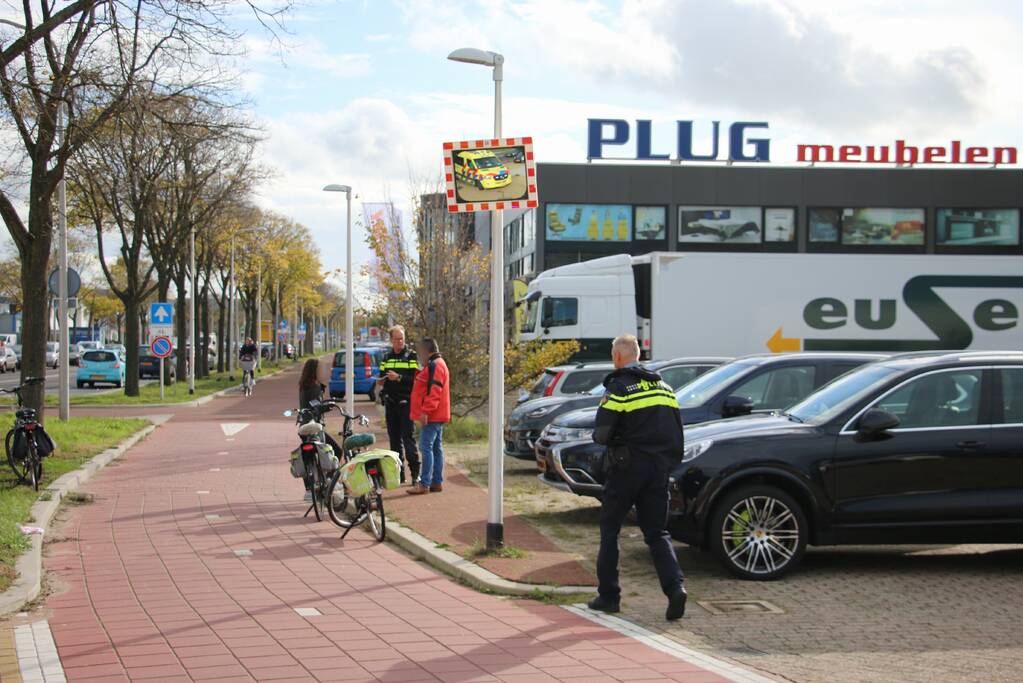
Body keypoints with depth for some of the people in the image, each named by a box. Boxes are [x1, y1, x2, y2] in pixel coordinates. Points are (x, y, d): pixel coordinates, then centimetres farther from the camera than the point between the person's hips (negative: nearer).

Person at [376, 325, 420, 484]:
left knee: (408, 438, -10)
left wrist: (399, 378, -20)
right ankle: (398, 473, 13)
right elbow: (381, 377, 20)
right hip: (390, 404, 5)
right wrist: (381, 380, -1)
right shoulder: (387, 358, 15)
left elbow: (416, 379, -11)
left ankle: (415, 473, -7)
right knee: (394, 439, 8)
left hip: (406, 403, -5)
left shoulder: (411, 356, -1)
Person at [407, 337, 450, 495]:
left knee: (426, 448, -12)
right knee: (436, 448, 11)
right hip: (436, 416, 11)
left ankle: (425, 484, -14)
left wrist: (426, 411, -25)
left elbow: (433, 391, -23)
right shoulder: (435, 364, 20)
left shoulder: (435, 365, -14)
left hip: (431, 416, -11)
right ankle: (437, 482, 14)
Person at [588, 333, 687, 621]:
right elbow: (677, 432, 14)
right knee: (657, 532, 9)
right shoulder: (663, 386, 13)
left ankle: (608, 595, 11)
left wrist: (600, 436, 8)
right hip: (660, 468, 6)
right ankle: (675, 585, -12)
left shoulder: (618, 387, -9)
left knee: (609, 529, 9)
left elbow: (602, 434, -13)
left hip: (628, 467, -5)